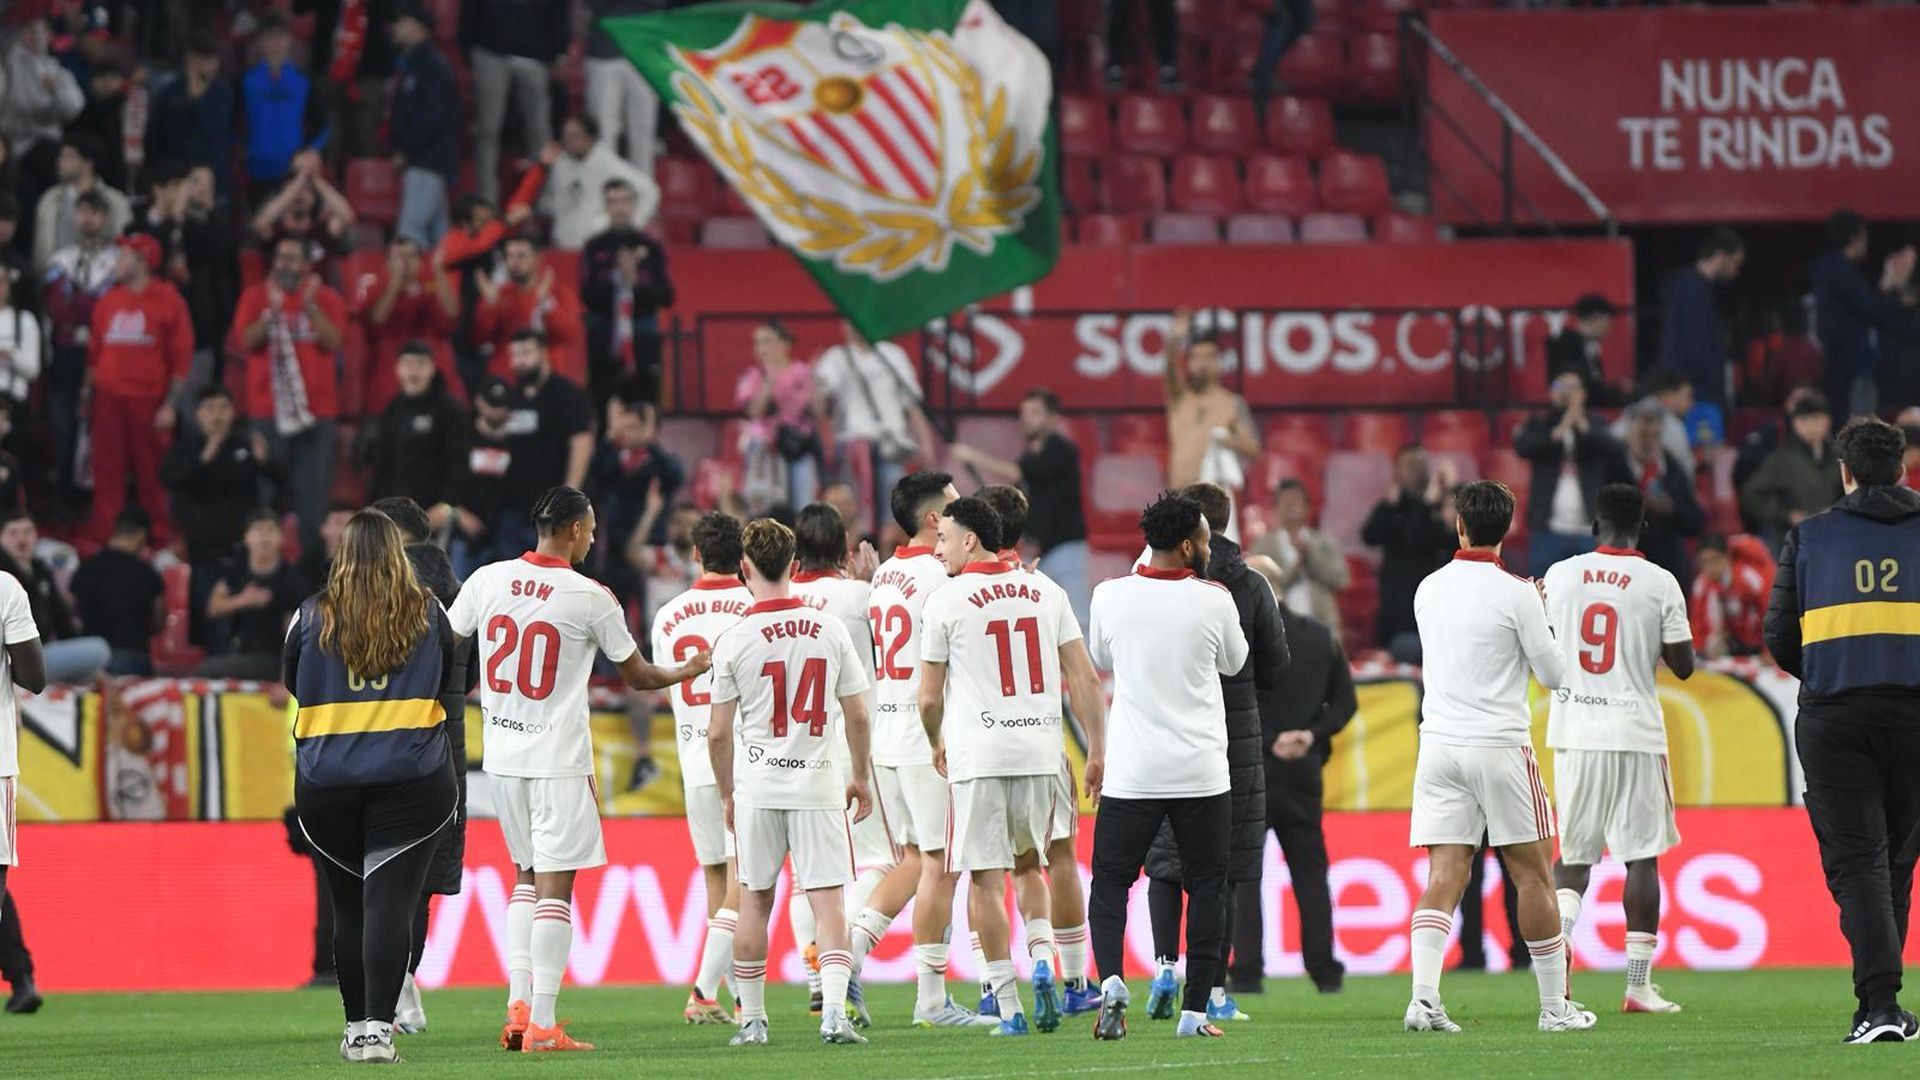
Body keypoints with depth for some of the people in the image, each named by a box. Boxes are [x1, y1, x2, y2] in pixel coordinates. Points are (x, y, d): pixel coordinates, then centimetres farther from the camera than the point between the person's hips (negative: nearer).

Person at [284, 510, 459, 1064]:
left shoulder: (312, 616, -1)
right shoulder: (427, 613, 0)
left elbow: (292, 684, 13)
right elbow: (447, 683, 14)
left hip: (327, 784, 1)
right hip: (411, 779, -1)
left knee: (348, 905, 13)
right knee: (390, 900, -7)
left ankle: (357, 1026, 19)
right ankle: (378, 1027, -18)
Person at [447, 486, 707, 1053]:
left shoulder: (487, 579, 1)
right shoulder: (590, 598, -9)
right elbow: (638, 676, 3)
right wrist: (685, 672, 22)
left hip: (501, 755, 5)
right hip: (558, 760, -5)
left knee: (527, 874, 19)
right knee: (555, 884, -2)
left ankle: (518, 1002, 9)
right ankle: (541, 1025, -6)